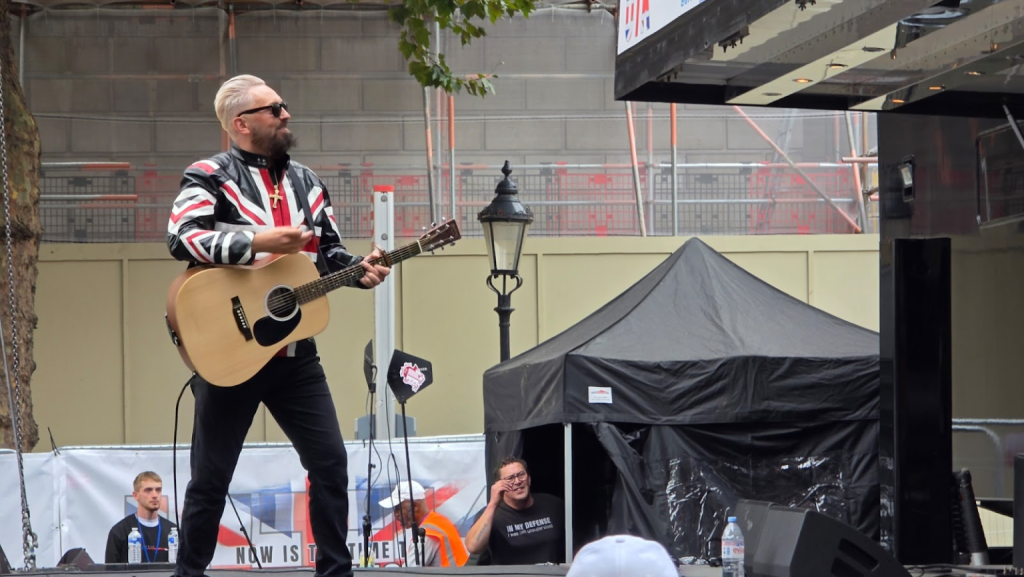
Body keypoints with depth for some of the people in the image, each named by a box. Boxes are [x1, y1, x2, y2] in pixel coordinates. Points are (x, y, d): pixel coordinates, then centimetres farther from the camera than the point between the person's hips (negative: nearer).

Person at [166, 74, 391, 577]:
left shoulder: (306, 183, 14)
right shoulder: (209, 177, -6)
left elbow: (330, 253, 18)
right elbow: (181, 238, -22)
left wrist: (358, 270, -4)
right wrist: (260, 242, -27)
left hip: (294, 351, 5)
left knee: (331, 461, 2)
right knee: (211, 476, 3)